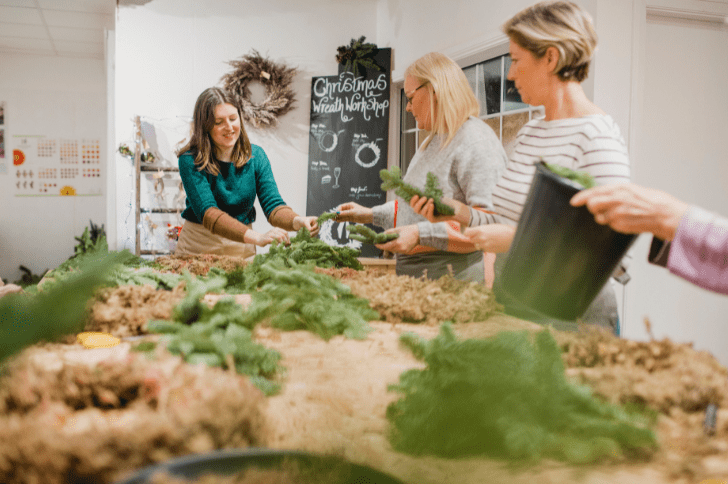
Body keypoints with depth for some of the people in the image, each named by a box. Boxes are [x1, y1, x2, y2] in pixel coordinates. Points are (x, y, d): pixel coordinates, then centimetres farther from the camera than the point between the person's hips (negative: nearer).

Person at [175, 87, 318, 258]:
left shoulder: (255, 156, -1)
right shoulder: (191, 161, -13)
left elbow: (273, 205, -9)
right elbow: (207, 213, -24)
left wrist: (297, 221, -32)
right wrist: (257, 237, -38)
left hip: (242, 248, 2)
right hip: (199, 247, -2)